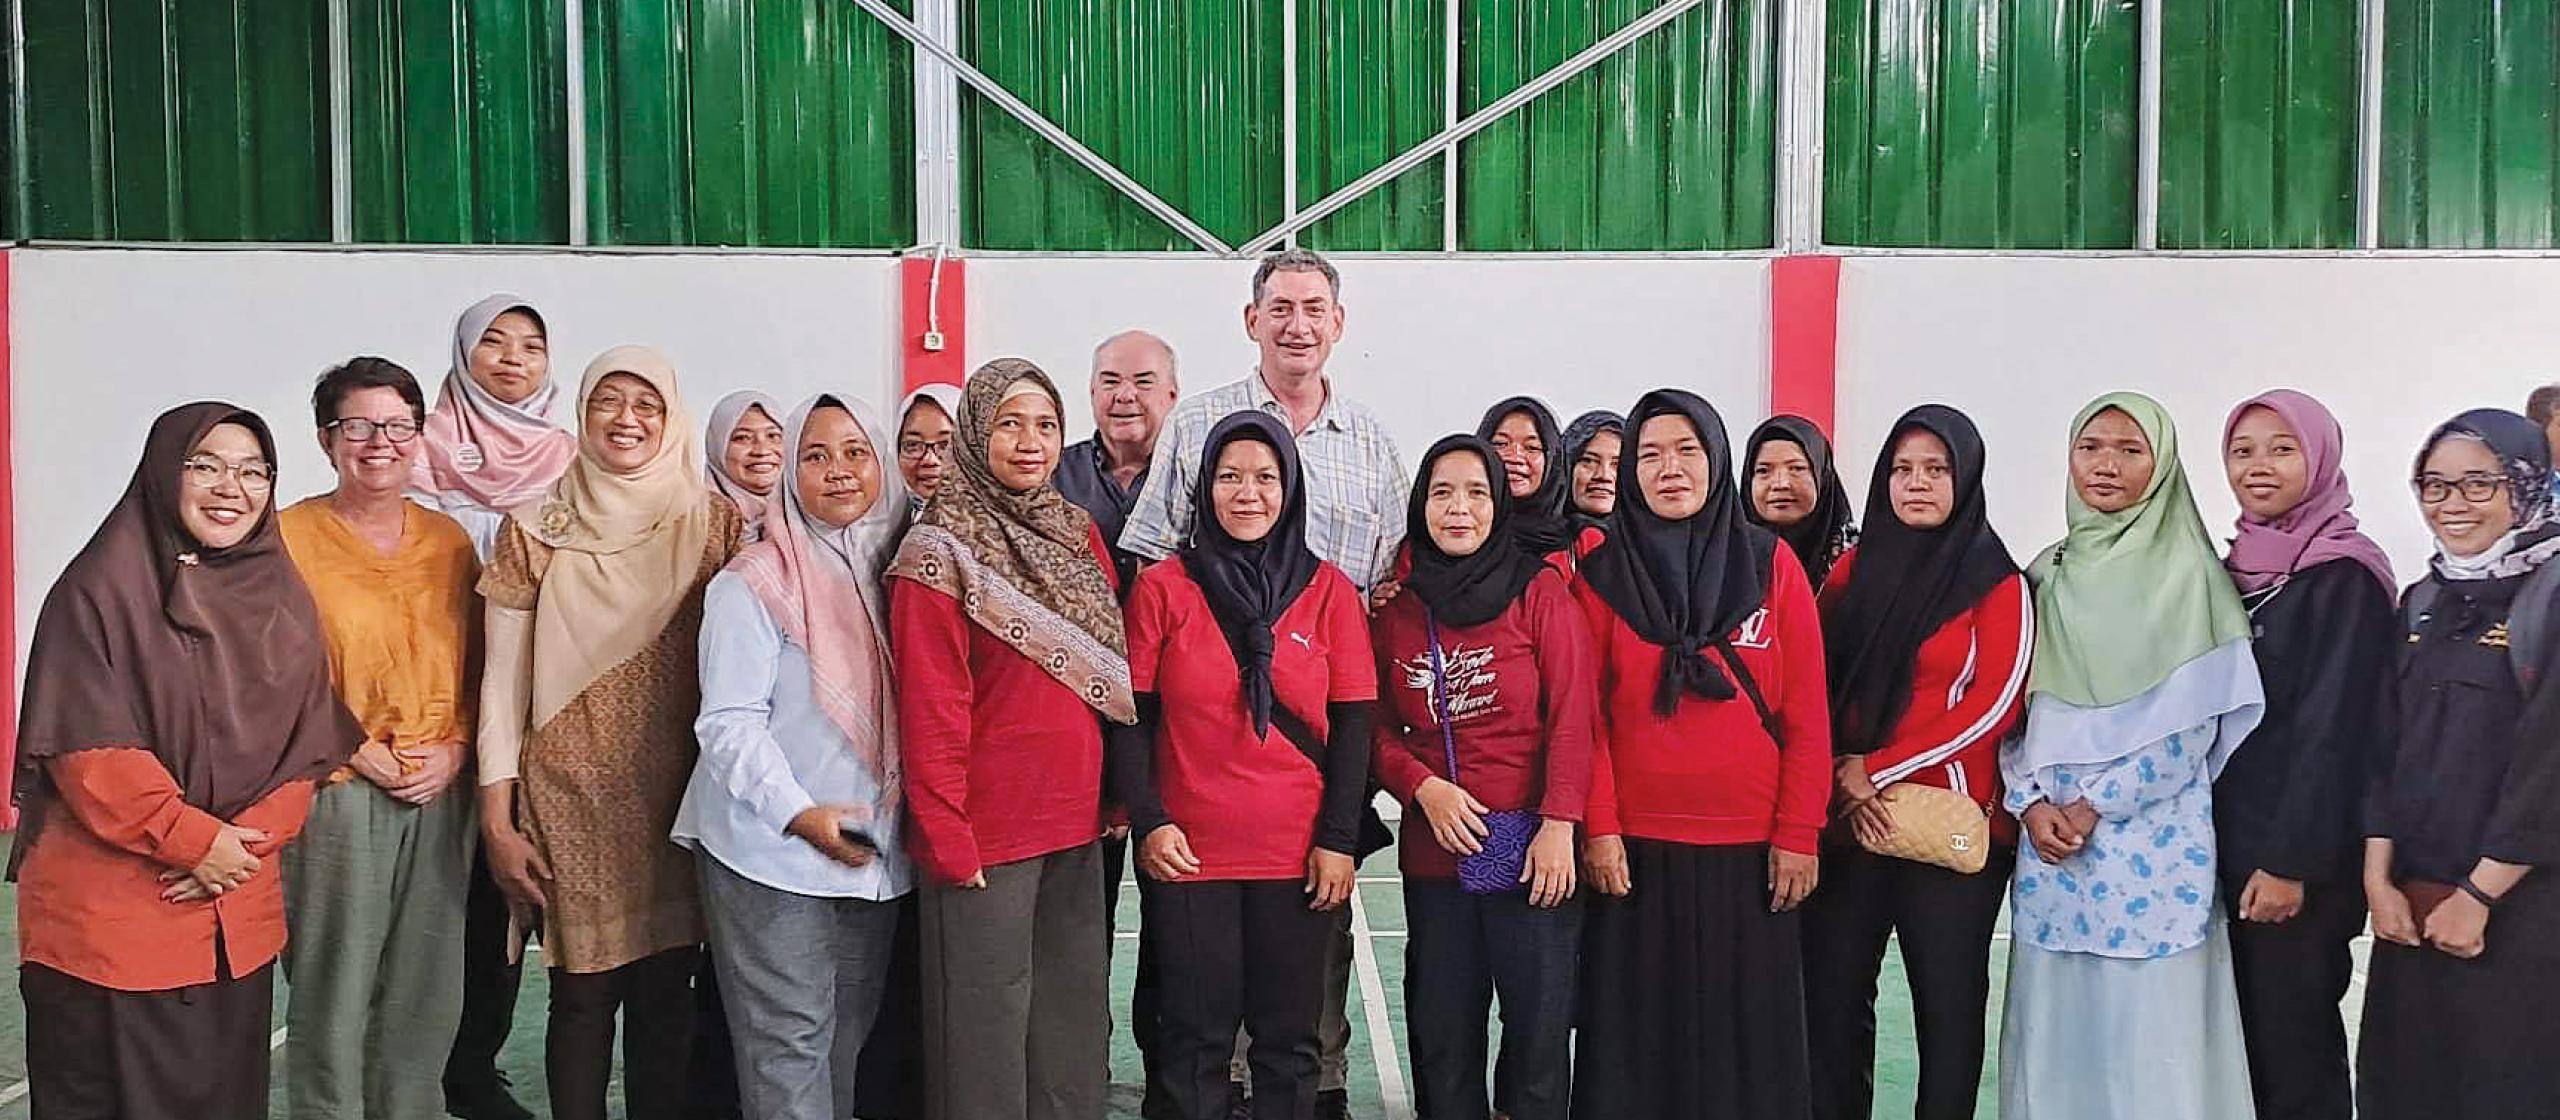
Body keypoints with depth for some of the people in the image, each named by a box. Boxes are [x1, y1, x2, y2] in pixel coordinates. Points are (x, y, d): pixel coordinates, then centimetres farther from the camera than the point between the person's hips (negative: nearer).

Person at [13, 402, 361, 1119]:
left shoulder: (283, 599, 9)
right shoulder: (103, 588, -8)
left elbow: (307, 749, 7)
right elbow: (88, 748, -13)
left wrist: (250, 841, -9)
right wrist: (194, 840, -16)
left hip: (240, 918, 5)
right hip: (108, 917, -5)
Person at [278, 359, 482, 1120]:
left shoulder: (448, 540, 10)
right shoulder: (290, 537, -4)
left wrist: (453, 749, -3)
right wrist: (363, 754, -12)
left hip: (442, 795, 4)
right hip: (335, 794, -4)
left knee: (427, 997, 10)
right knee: (333, 993, 1)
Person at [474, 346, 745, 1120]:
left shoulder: (713, 524, 2)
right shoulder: (536, 529, 0)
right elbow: (503, 680, 2)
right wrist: (497, 822, -2)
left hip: (680, 801, 1)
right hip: (571, 801, -1)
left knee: (666, 996, 7)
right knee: (583, 995, 3)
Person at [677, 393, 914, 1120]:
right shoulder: (756, 582, -8)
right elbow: (728, 722, -12)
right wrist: (800, 813, -21)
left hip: (875, 853, 6)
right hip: (771, 850, -6)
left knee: (850, 1039, 14)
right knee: (790, 1042, -3)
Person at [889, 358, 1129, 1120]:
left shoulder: (1077, 535, 10)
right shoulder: (941, 554, -9)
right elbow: (930, 711, -13)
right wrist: (948, 839, -15)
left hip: (1077, 828, 6)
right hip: (987, 834, -6)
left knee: (1076, 1029, 15)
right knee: (988, 1030, 4)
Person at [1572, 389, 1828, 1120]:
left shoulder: (1772, 565, 3)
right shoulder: (1602, 573, 3)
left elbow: (1807, 713, 1)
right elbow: (1586, 715, 0)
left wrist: (1798, 835, -3)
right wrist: (1598, 828, -7)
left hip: (1751, 849, 0)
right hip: (1636, 848, 0)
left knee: (1750, 1037, 6)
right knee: (1637, 1039, 6)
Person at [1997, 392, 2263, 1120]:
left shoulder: (2189, 572, -2)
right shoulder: (2048, 575, 12)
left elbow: (2193, 721, -8)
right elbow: (2018, 704, 10)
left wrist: (2095, 805, -11)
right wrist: (2031, 802, -5)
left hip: (2152, 836, -4)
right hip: (2048, 835, 4)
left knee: (2149, 1022, -1)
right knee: (2054, 1018, 7)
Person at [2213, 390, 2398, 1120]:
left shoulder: (2346, 577, -10)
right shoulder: (2233, 572, 12)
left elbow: (2332, 727, -16)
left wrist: (2292, 860, -18)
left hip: (2296, 857, -7)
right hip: (2227, 846, 7)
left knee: (2293, 1040, 1)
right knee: (2242, 1040, 12)